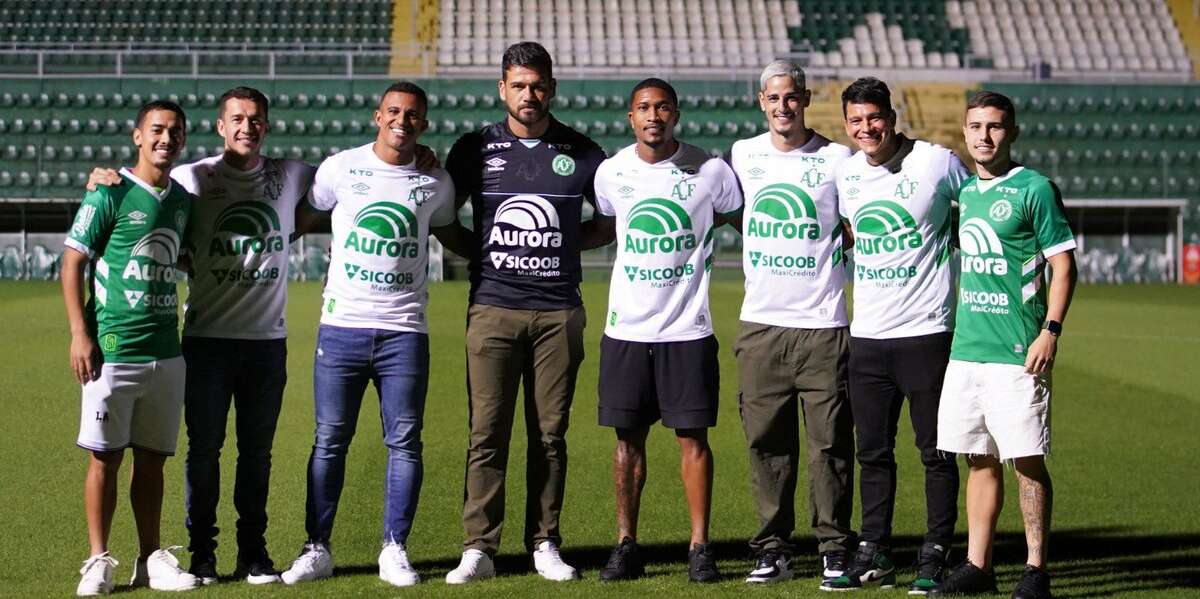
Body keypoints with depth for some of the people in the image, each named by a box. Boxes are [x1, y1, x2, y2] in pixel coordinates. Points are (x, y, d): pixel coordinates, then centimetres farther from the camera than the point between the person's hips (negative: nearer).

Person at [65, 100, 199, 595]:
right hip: (112, 349, -5)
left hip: (166, 354, 5)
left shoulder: (182, 200, 12)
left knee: (152, 459, 9)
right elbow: (73, 263, -6)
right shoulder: (110, 194, -5)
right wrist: (79, 333, -12)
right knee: (105, 457, 0)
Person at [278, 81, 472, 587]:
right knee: (330, 441, 2)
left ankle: (395, 550, 11)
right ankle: (317, 549, 12)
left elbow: (451, 235, 24)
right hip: (342, 326, -1)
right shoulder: (341, 168, 2)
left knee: (404, 442, 1)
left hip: (404, 331, 1)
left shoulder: (436, 183, 7)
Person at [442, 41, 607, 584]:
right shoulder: (475, 148, 6)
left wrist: (570, 243, 4)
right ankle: (478, 549, 1)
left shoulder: (580, 152, 7)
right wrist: (477, 254, 3)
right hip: (493, 309, -1)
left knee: (550, 435, 5)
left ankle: (544, 544, 13)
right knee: (487, 434, -4)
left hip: (559, 313, 1)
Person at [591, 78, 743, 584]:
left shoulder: (710, 171, -3)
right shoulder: (612, 172, 4)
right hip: (627, 328, 2)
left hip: (688, 329, -2)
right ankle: (626, 545, 14)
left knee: (693, 436, -1)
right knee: (628, 438, 6)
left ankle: (699, 547, 8)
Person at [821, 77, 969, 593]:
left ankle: (935, 556, 10)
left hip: (926, 331, -4)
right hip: (867, 333, 5)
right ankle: (873, 554, 18)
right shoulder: (843, 173, 7)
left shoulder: (937, 162, -6)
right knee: (872, 451, 10)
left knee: (936, 451, 2)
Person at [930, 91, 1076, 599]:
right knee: (979, 459, 10)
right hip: (965, 348, 6)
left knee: (1026, 461, -3)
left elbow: (1063, 265, -6)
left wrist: (1050, 331, -15)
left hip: (1017, 352, -6)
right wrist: (950, 330, 16)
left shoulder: (1034, 189, -4)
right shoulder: (961, 191, 14)